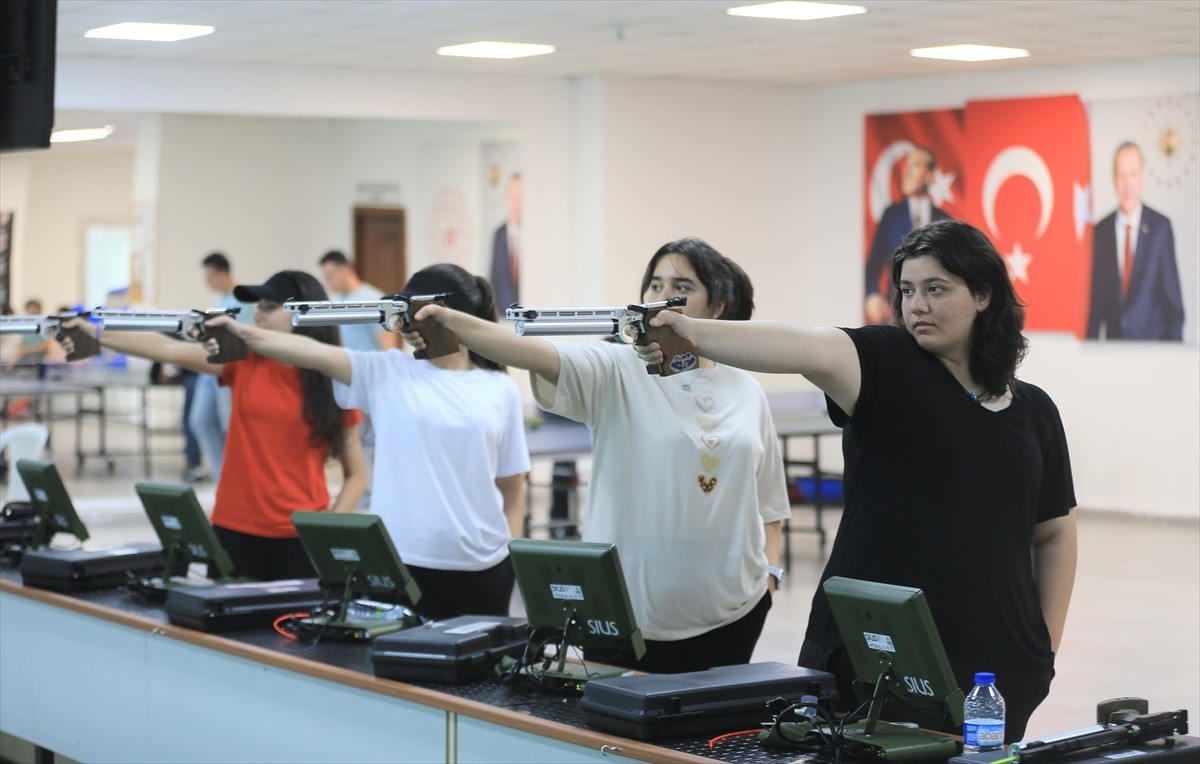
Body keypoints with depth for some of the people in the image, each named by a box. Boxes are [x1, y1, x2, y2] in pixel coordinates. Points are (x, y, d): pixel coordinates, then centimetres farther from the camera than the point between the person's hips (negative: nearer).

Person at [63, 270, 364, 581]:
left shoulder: (335, 384, 0)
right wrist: (97, 335, -18)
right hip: (235, 531, 2)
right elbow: (171, 350, -7)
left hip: (299, 540, -2)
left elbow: (355, 476, 3)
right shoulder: (244, 360, 5)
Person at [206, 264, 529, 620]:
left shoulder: (500, 390, 4)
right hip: (402, 563, -1)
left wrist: (515, 557, 3)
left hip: (482, 568, 1)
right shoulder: (388, 372, 2)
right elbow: (316, 354, -12)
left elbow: (512, 485, 8)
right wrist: (244, 334, -25)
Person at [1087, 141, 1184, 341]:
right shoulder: (1101, 231, 4)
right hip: (1113, 345, 2)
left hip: (1153, 342, -2)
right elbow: (1096, 297, 7)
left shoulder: (1161, 226, -2)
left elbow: (1173, 293, 0)